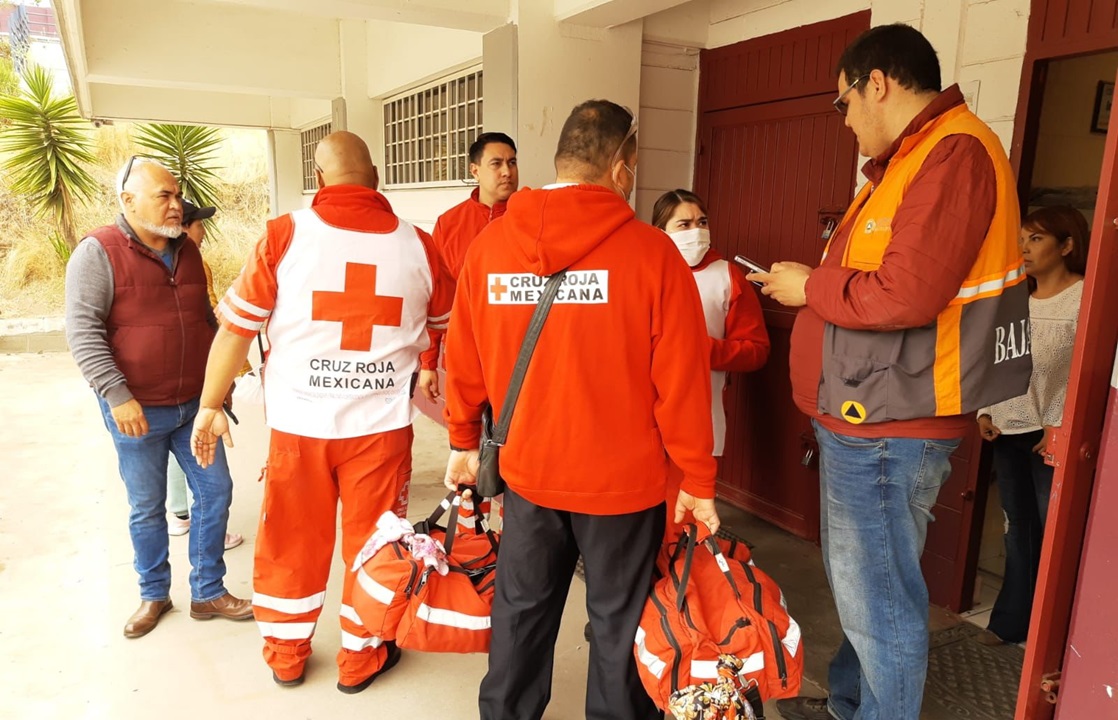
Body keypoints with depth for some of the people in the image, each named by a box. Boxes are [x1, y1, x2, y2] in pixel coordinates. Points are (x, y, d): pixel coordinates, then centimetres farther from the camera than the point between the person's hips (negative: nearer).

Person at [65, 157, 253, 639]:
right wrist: (116, 395, -22)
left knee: (215, 490, 7)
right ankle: (154, 596, 30)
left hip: (194, 405, 5)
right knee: (146, 507, 9)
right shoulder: (99, 252, -10)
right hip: (137, 411, -5)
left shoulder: (186, 250, 8)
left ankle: (208, 593, 22)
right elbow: (82, 331, -16)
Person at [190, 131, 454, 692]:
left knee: (292, 540, 17)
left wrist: (211, 405, 7)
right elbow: (447, 328, 11)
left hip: (299, 421, 0)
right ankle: (361, 657, 32)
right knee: (372, 539, 15)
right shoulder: (416, 245, -2)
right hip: (382, 421, 0)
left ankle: (285, 655, 36)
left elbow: (235, 327, -4)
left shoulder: (284, 235, -6)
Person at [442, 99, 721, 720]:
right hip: (625, 479, -3)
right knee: (619, 621, 16)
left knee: (521, 611, 21)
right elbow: (681, 382, -13)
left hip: (528, 471, 4)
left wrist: (463, 442, 17)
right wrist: (698, 481, -2)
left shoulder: (487, 245, -5)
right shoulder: (651, 252, -14)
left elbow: (464, 361, 2)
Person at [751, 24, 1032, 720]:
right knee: (860, 585, 21)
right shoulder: (913, 159, 16)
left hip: (888, 428, -10)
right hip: (869, 418, 10)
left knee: (879, 599, 3)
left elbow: (905, 296, -24)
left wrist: (810, 287, -11)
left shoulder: (954, 153, -16)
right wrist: (812, 283, 9)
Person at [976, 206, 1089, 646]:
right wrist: (985, 411, 5)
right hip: (1008, 431, 6)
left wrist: (1063, 428, -19)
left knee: (1054, 535, -1)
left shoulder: (1087, 298, -7)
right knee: (1017, 530, 14)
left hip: (1054, 435, -6)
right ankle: (1011, 621, 26)